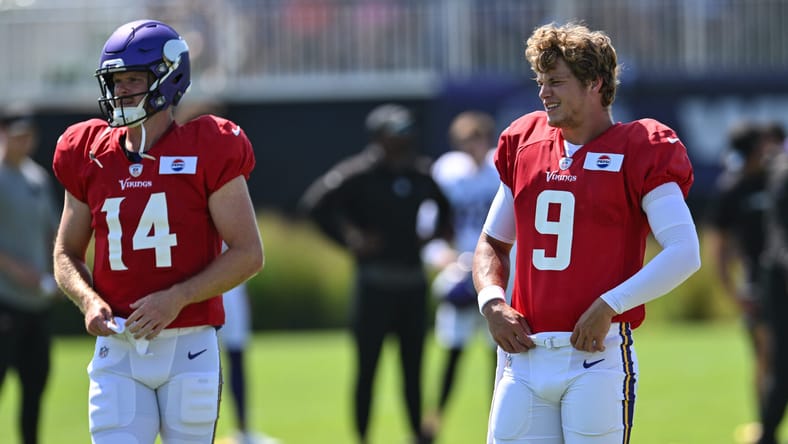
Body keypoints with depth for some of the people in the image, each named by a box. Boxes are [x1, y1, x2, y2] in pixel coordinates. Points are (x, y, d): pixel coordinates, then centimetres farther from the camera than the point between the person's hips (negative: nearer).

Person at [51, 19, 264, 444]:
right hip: (117, 351, 3)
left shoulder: (207, 152, -4)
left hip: (188, 348, -3)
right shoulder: (91, 157, 8)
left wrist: (176, 298, -16)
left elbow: (249, 254, -6)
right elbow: (66, 254, 17)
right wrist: (89, 300, -5)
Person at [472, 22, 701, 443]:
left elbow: (685, 253, -10)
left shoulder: (639, 151, -3)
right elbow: (492, 242, 24)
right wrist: (491, 301, 4)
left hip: (596, 354, -5)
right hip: (524, 357, 5)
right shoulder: (523, 145, 14)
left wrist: (609, 305, -16)